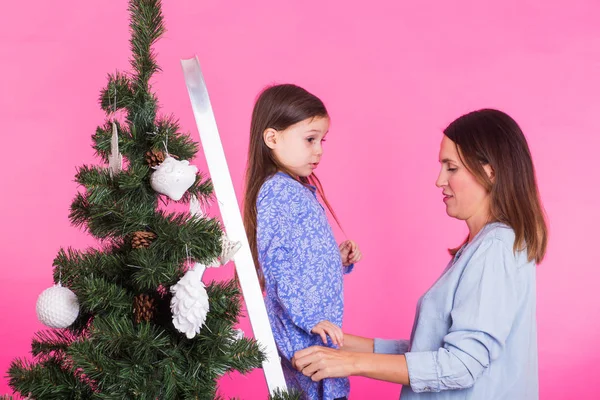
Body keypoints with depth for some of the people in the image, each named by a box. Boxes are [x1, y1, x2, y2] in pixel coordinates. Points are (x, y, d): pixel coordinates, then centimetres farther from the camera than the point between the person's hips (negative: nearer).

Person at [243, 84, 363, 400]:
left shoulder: (298, 190, 15)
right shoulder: (277, 191, -15)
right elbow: (278, 267, -22)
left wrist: (338, 260, 7)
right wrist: (310, 318, -25)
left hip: (320, 330, 9)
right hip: (305, 338, -9)